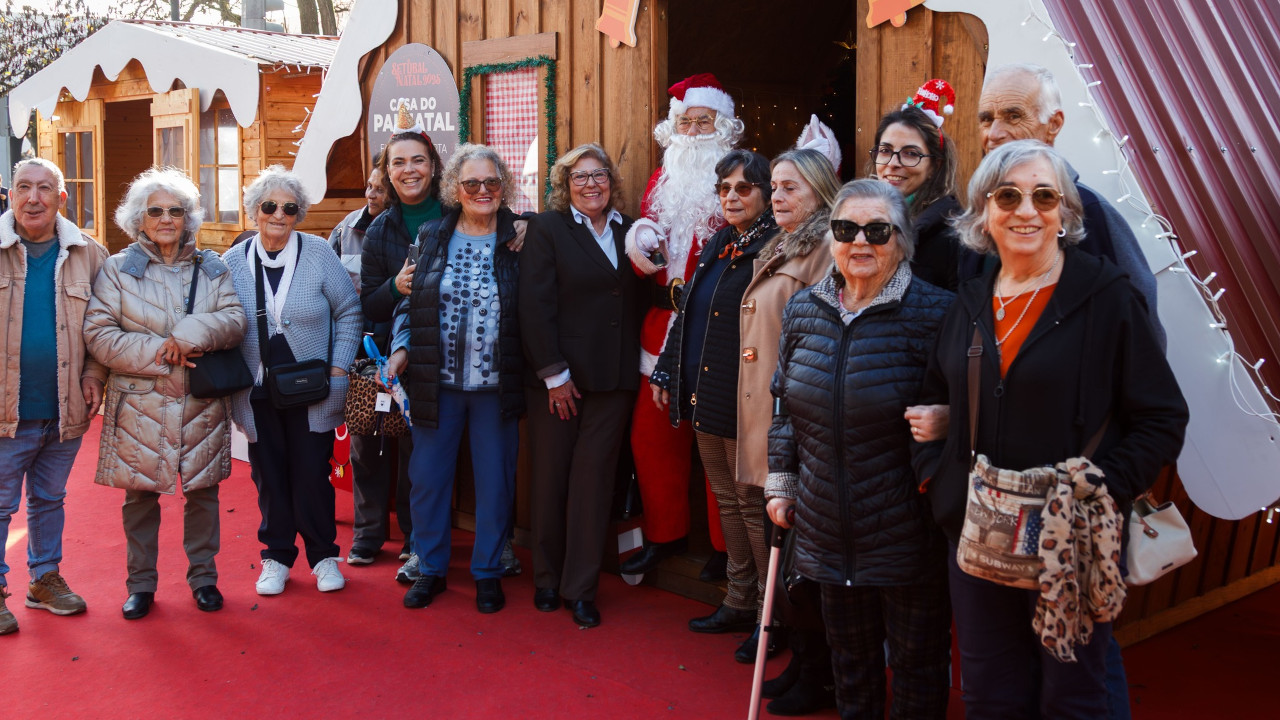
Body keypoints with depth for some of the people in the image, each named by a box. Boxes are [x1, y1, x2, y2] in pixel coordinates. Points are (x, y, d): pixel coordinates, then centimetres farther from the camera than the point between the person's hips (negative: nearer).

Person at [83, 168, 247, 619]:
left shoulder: (211, 268, 8)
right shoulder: (118, 269, 2)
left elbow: (236, 320, -3)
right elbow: (98, 335, -6)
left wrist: (192, 334, -20)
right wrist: (157, 353, -16)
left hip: (202, 405, 1)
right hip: (140, 404, -1)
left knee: (203, 490, 8)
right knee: (140, 495, 6)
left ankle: (203, 576, 23)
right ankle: (141, 583, 21)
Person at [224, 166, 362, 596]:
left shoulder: (319, 254, -5)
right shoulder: (233, 263, 0)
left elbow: (348, 311, 1)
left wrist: (338, 367, -5)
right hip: (258, 393, 2)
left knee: (313, 473, 3)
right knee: (268, 475, 9)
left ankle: (323, 554, 20)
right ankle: (277, 555, 25)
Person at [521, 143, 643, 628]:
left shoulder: (629, 231, 10)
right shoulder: (547, 228, -1)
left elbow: (637, 302, 12)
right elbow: (535, 306, -8)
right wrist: (555, 374, -11)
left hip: (613, 378, 3)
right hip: (557, 378, -2)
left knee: (593, 479, 3)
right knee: (551, 478, 5)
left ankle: (581, 589, 12)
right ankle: (547, 580, 21)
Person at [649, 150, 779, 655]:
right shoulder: (717, 245, 13)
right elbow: (688, 312, 18)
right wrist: (666, 371, 17)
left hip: (745, 402, -8)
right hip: (704, 394, 8)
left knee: (752, 502, 0)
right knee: (726, 499, 15)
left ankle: (772, 612, 13)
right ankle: (740, 601, 26)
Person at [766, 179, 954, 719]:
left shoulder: (933, 312, -13)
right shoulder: (804, 310, 4)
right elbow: (786, 405, 14)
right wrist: (781, 482, 14)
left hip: (908, 534, -5)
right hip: (829, 529, 5)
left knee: (916, 663, 11)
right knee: (849, 658, 20)